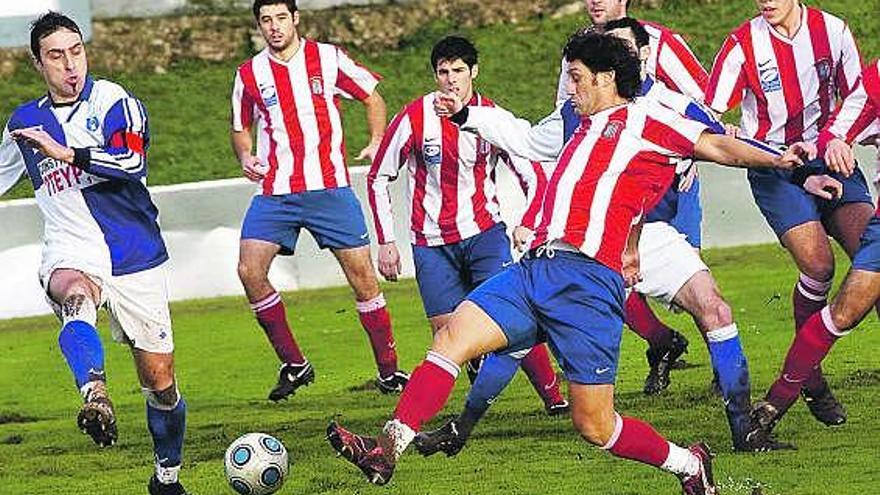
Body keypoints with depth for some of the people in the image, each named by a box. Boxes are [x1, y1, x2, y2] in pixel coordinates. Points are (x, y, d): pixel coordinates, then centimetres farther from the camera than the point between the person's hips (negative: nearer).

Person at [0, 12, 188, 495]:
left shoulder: (111, 100, -2)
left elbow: (132, 162, -19)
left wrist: (65, 153, -23)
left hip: (135, 255, -1)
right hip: (72, 253, 1)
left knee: (159, 378, 4)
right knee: (74, 293, -38)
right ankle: (95, 397, -64)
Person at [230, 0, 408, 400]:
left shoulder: (328, 59, 2)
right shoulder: (249, 75, 7)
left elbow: (372, 97, 12)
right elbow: (241, 129, 20)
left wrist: (377, 141, -4)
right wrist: (245, 158, -1)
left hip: (329, 188, -2)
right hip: (274, 194, 2)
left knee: (361, 273, -4)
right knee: (249, 270, -14)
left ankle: (388, 370, 8)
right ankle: (294, 365, -1)